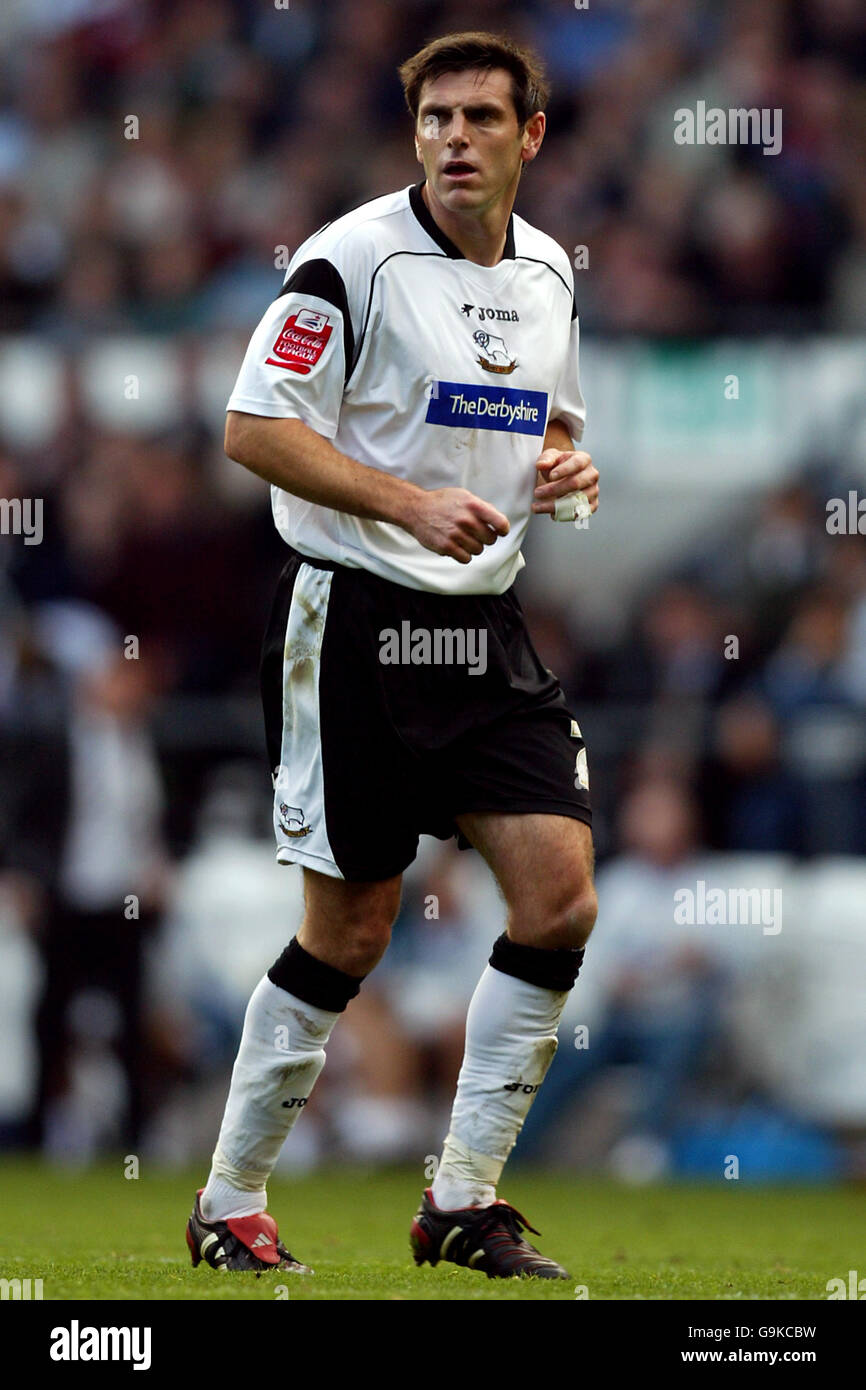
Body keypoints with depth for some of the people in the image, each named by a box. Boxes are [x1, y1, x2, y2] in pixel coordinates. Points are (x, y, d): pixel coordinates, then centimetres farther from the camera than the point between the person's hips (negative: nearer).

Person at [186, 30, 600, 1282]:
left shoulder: (546, 273, 10)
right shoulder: (353, 260, -11)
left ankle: (464, 1203, 5)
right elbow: (255, 428, -14)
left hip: (488, 627, 6)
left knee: (561, 899, -5)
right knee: (349, 932, -2)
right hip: (357, 622, -6)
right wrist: (415, 505, -23)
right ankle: (230, 1205, 14)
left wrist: (567, 468, 3)